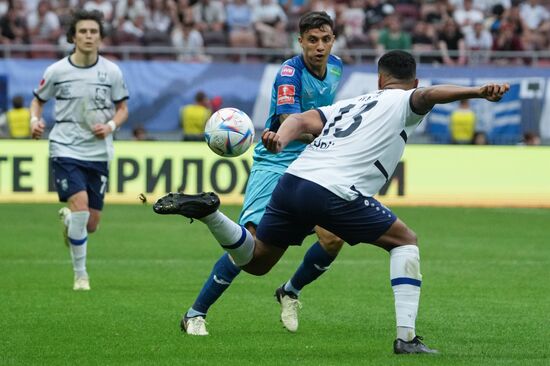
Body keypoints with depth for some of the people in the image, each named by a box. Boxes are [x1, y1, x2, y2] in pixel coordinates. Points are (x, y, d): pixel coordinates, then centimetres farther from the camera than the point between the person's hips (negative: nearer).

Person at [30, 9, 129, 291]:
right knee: (80, 206, -21)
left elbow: (122, 108, 10)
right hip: (65, 150, -2)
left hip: (99, 153, 3)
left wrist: (110, 126, -11)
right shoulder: (57, 71, -4)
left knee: (91, 224, 5)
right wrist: (35, 120, -9)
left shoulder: (111, 71, -1)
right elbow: (38, 100, 11)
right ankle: (80, 275, -6)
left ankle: (67, 218, 44)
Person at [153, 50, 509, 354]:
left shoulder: (349, 104, 29)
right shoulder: (403, 102, 12)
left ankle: (207, 209, 1)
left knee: (254, 261, 25)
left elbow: (303, 120, 12)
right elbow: (429, 95, -12)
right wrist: (478, 91, -25)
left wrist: (279, 140, -5)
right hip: (336, 192, -6)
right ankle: (407, 337, 3)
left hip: (292, 180, 6)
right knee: (406, 241, 15)